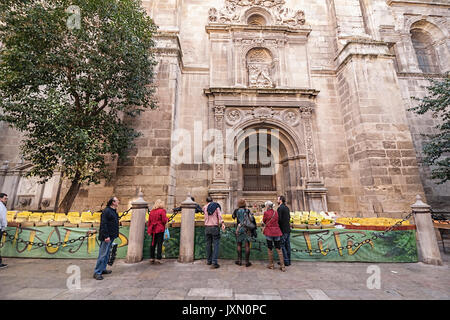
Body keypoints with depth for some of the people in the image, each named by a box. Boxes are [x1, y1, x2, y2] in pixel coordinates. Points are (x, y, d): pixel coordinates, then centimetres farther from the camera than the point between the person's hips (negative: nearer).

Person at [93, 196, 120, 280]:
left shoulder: (114, 211, 14)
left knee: (107, 254, 18)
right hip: (106, 237, -10)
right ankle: (97, 272, 6)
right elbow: (103, 224, -21)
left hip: (111, 236, 10)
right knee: (103, 254, -3)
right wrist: (106, 236, -23)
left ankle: (103, 269, 29)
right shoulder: (106, 211, -16)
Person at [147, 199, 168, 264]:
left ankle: (152, 258, 18)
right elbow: (164, 220, -14)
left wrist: (149, 231, 16)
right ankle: (158, 258, 2)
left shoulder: (151, 211, 8)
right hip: (160, 230, -5)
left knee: (153, 244, 14)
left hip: (153, 230, 6)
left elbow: (149, 221, 11)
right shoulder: (162, 211, -10)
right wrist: (167, 218, 7)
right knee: (159, 244, 0)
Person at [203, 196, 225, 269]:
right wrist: (222, 223, -25)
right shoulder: (216, 206, 2)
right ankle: (214, 262, -6)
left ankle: (208, 260, 26)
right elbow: (219, 215, -14)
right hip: (215, 227, -3)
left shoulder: (205, 207, 7)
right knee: (215, 245, 0)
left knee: (208, 244, 15)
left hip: (207, 227, 3)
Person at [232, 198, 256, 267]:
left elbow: (233, 216, 18)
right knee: (247, 245, 5)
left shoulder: (237, 211, -1)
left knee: (239, 245, 13)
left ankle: (239, 261, 18)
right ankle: (247, 262, 9)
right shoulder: (248, 211, -3)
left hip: (239, 229, 1)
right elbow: (252, 219, -8)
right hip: (247, 229, 0)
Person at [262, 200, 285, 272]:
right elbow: (276, 221, 14)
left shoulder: (266, 213, -9)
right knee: (279, 249, 9)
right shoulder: (276, 212, 5)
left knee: (270, 248, 9)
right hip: (277, 232, 4)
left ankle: (271, 265, 18)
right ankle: (282, 266, 9)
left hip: (269, 232, -4)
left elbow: (264, 221, 3)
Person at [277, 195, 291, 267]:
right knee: (287, 245, 12)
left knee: (282, 246, 0)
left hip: (283, 230, -8)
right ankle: (288, 261, 19)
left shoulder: (280, 208, -16)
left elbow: (279, 219, -20)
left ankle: (286, 261, 4)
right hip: (288, 229, 8)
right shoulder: (287, 208, 12)